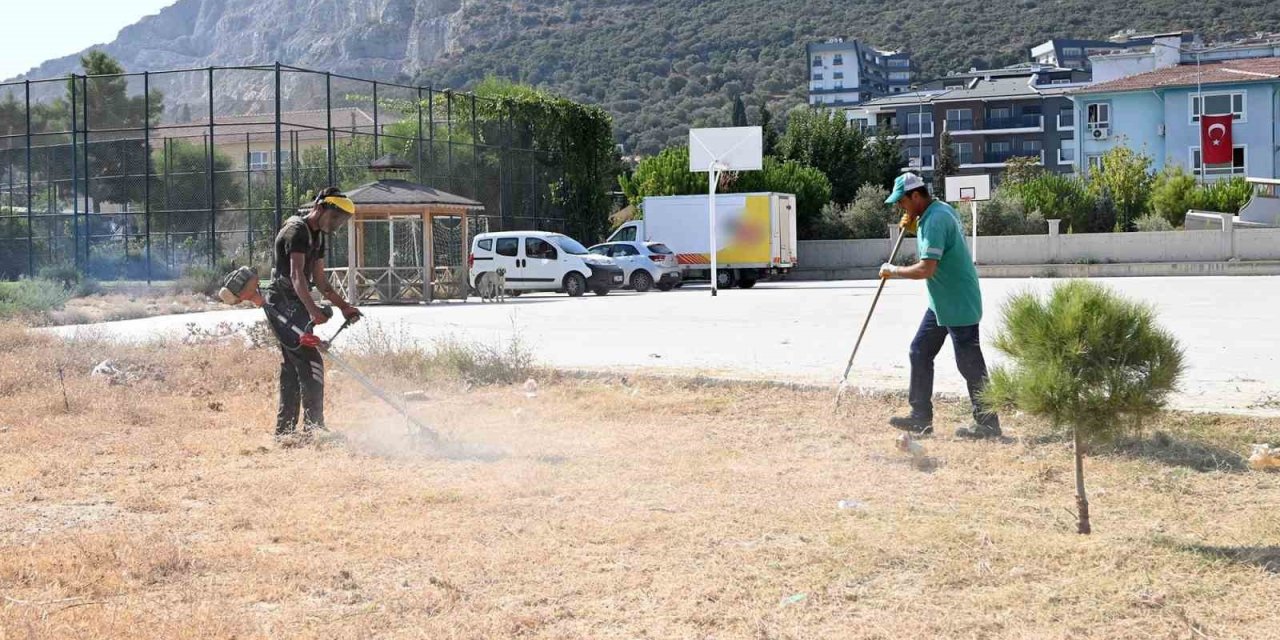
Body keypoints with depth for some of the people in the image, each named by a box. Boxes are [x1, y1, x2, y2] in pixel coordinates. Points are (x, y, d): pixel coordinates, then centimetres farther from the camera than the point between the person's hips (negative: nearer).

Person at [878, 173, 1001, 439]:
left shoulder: (935, 220, -23)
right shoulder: (941, 210, 9)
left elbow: (926, 269, -29)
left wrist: (893, 271, -14)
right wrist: (914, 228, 9)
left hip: (958, 305, -11)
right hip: (941, 303, 11)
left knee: (969, 363, -4)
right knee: (920, 352, 12)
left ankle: (988, 424, 4)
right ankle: (921, 417, 16)